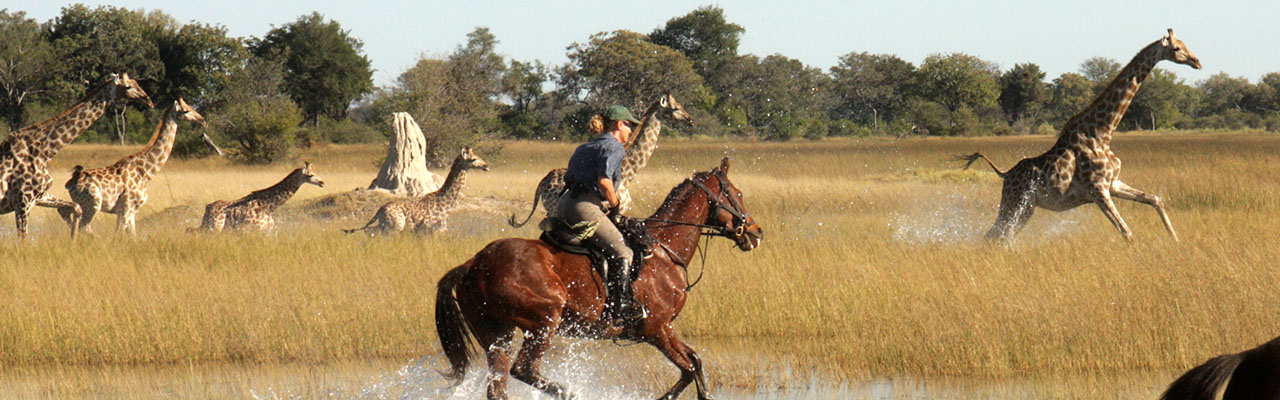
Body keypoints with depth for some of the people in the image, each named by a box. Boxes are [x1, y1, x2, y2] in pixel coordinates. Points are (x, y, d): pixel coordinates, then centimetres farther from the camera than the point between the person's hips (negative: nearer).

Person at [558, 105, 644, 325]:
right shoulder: (614, 147, -3)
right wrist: (614, 204, -2)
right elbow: (604, 182, -18)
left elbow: (568, 179, 24)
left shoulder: (584, 148, 26)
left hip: (565, 204, 10)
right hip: (585, 206, -10)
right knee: (622, 253, -12)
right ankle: (619, 308, -21)